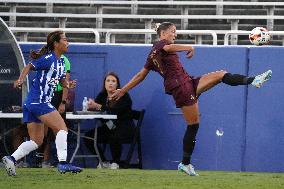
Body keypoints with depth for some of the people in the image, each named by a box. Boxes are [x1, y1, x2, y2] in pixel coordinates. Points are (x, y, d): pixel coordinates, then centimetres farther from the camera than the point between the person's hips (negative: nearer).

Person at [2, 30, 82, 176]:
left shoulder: (61, 62, 15)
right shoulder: (49, 59, -11)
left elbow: (61, 80, 22)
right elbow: (29, 66, -8)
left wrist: (68, 84, 0)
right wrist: (20, 80, -22)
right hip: (38, 102, -10)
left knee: (36, 141, 10)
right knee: (62, 128, -10)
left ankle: (11, 159, 1)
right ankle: (62, 163, -15)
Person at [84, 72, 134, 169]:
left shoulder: (123, 96, -11)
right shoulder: (102, 95, 7)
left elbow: (115, 110, -27)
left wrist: (98, 106, -37)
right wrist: (90, 106, -32)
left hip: (124, 127, -6)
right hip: (108, 127, 6)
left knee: (114, 137, -37)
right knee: (88, 136, -13)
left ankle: (115, 163, -15)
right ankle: (103, 162, 0)